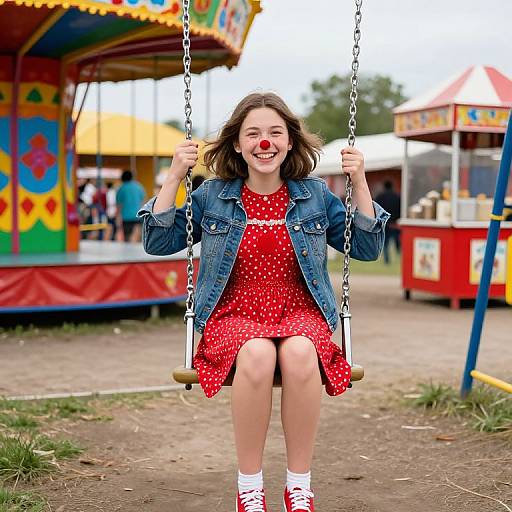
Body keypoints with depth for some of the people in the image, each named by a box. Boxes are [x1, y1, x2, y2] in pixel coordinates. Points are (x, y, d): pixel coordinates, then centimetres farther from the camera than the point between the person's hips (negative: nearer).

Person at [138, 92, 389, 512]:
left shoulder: (315, 195, 9)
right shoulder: (212, 196, 8)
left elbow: (368, 248, 11)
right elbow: (158, 242, 6)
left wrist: (360, 182, 1)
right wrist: (174, 177, -3)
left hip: (300, 313, 1)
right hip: (234, 316, -1)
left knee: (299, 353, -37)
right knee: (256, 354, -37)